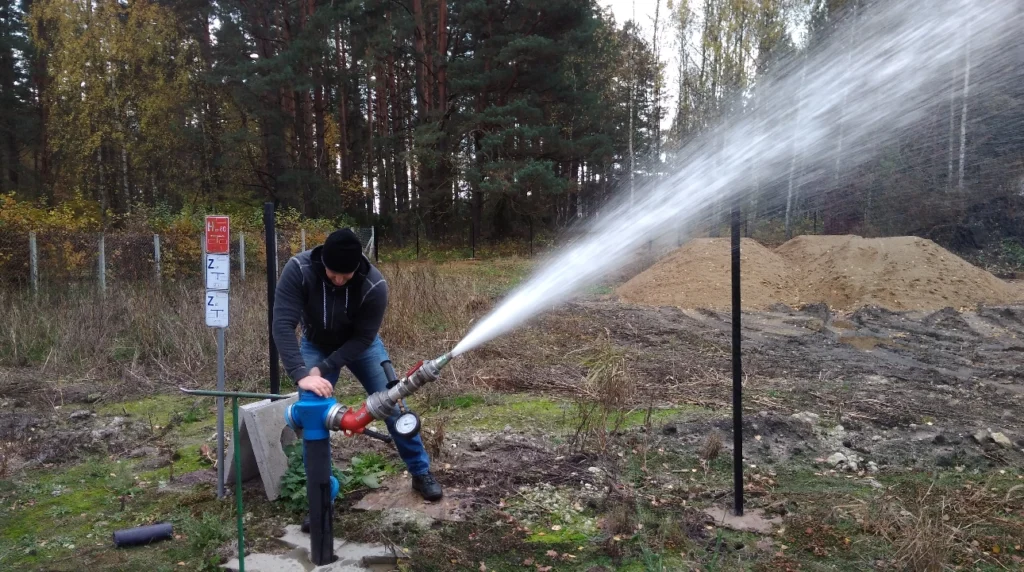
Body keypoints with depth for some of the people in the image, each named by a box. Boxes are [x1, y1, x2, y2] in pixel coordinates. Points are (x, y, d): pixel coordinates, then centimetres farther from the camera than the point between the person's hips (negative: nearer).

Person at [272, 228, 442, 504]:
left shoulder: (375, 285, -35)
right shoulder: (298, 269, -35)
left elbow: (363, 338, -25)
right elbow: (283, 325, -37)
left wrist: (323, 369, -31)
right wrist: (302, 374, -47)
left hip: (361, 343, -1)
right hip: (316, 345, 1)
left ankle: (421, 474, 14)